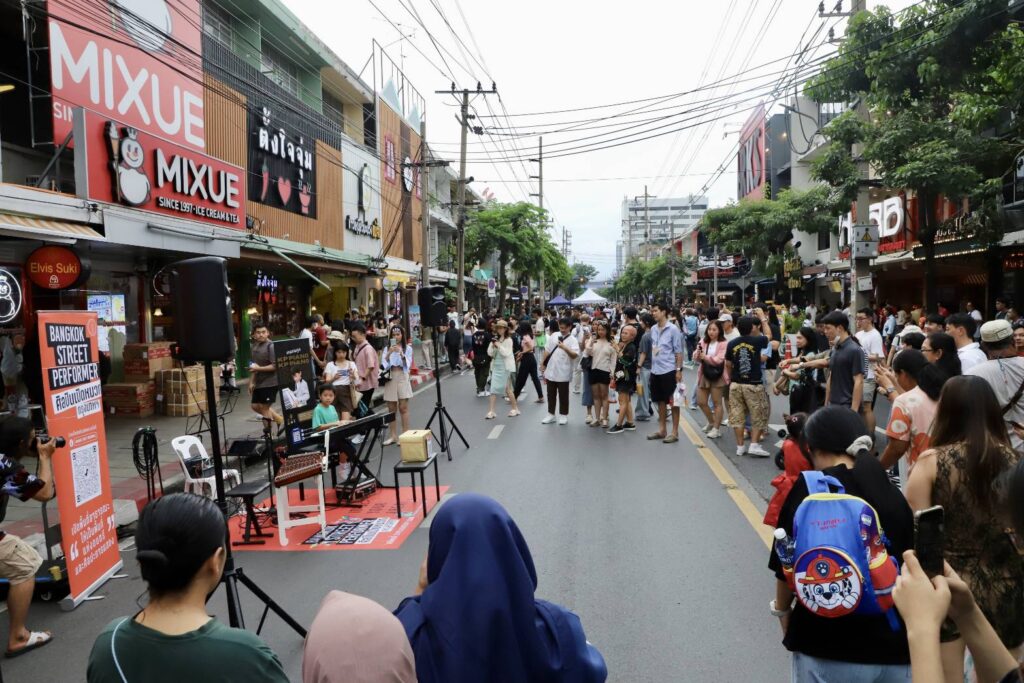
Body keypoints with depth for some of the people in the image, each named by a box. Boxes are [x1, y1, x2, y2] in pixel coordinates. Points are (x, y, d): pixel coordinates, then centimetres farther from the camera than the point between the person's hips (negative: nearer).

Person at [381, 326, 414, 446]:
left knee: (403, 408, -4)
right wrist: (389, 353, -19)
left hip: (402, 378, -3)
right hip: (390, 378, 3)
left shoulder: (407, 348, 2)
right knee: (391, 409, 5)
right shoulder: (387, 348, 7)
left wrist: (401, 353, -23)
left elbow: (407, 365, -8)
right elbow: (383, 365, -4)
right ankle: (393, 436, 11)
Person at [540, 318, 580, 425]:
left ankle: (563, 415, 17)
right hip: (551, 370, 5)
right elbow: (547, 351, 12)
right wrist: (543, 364, 11)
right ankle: (551, 415, 23)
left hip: (563, 372, -4)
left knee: (563, 395, 6)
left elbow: (574, 355, -20)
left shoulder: (572, 340, -8)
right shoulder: (554, 335, 6)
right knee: (551, 394, 12)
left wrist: (565, 348, -32)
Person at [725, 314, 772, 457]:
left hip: (736, 384, 3)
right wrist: (763, 318, 24)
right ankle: (754, 445, 1)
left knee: (737, 416, 8)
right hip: (754, 384, -3)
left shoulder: (732, 344, -4)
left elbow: (728, 364, 5)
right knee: (759, 416, 8)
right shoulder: (758, 341, -9)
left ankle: (740, 446, 12)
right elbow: (769, 335, 13)